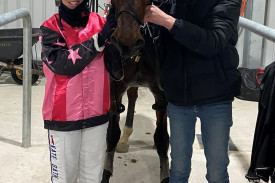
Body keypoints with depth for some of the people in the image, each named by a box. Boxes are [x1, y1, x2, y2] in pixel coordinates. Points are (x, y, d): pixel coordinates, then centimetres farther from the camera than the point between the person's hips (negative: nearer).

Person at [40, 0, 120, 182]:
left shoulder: (100, 23, 2)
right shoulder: (50, 28, -4)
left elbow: (115, 58, -7)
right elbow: (62, 63, -20)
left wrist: (119, 27, -23)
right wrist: (99, 39, -23)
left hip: (97, 113, 2)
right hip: (63, 115, -2)